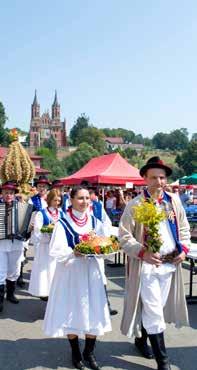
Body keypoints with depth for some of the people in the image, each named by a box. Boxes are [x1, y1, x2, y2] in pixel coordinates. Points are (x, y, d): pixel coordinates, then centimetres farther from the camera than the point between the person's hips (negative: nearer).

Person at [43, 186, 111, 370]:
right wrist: (73, 253, -27)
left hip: (91, 271, 3)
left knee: (93, 311, 4)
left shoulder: (95, 222, 6)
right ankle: (75, 352, 26)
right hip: (70, 272, -3)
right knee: (72, 312, 6)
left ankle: (89, 352, 23)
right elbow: (55, 251, -12)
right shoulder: (63, 223, -7)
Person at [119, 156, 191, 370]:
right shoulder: (135, 205, -10)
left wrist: (184, 249, 0)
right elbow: (124, 236, -10)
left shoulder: (174, 201, 5)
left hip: (170, 263, 5)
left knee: (155, 309, 18)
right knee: (154, 313, 1)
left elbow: (183, 228, 15)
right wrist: (143, 253, -20)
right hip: (146, 265, -5)